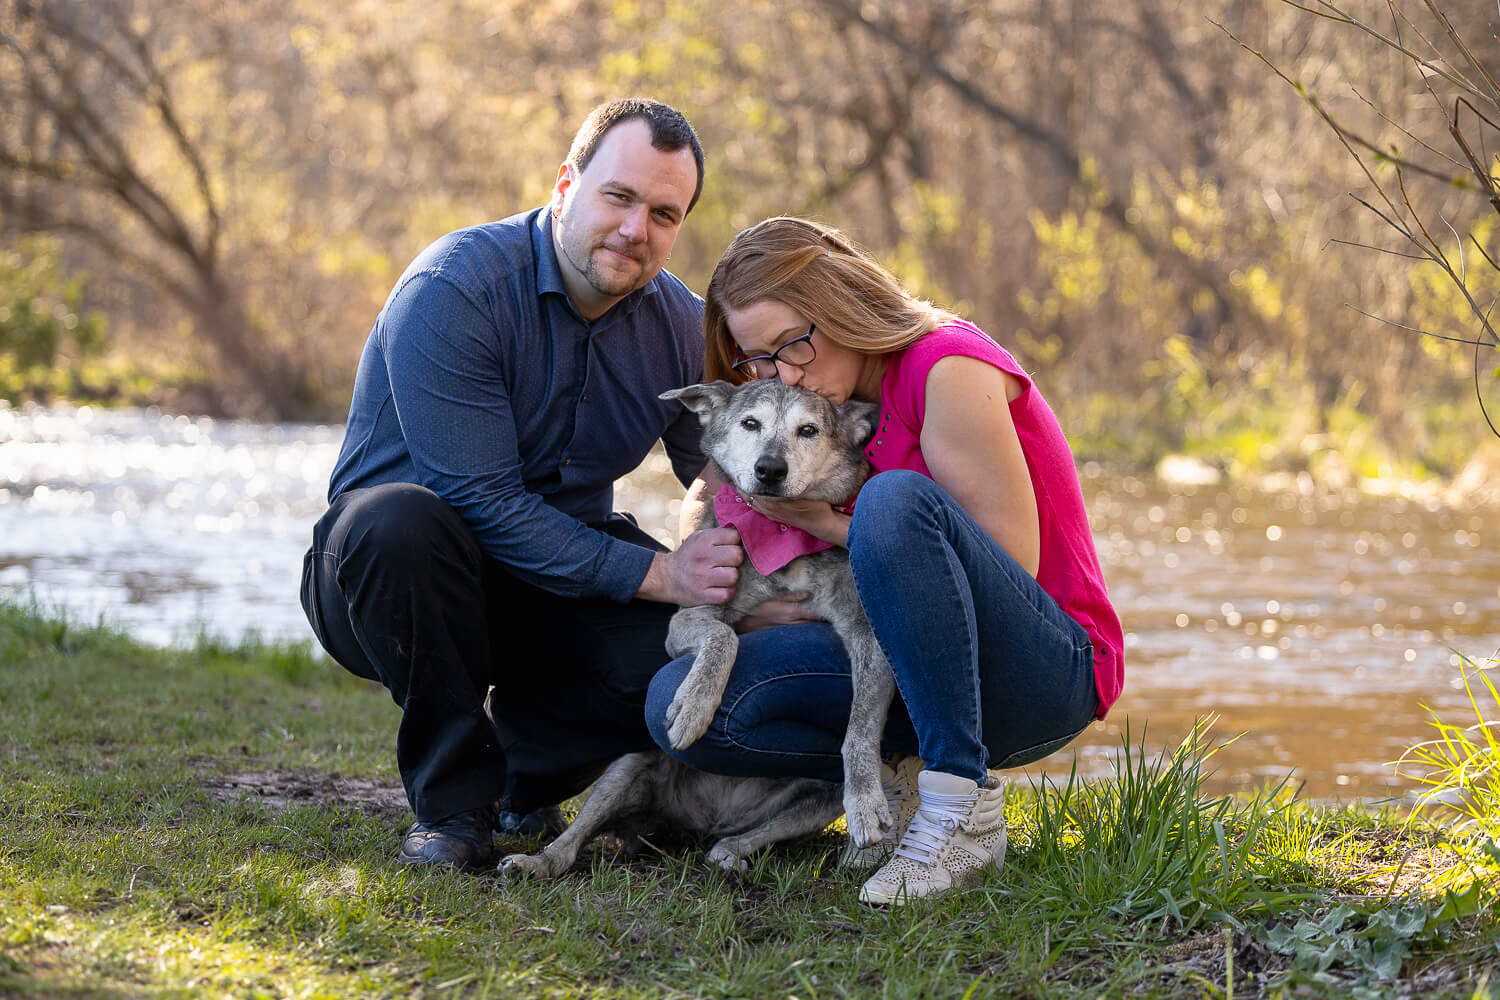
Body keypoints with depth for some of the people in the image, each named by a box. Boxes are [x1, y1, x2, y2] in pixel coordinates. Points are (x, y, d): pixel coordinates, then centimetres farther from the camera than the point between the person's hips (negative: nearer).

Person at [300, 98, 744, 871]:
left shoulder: (681, 327, -1)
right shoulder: (453, 291, -21)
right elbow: (483, 503, -26)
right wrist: (655, 574, -30)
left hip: (563, 580, 4)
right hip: (390, 575, -4)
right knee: (397, 519, -40)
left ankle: (526, 776, 7)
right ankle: (453, 799, -19)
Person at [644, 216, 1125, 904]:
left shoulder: (948, 369, -14)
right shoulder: (833, 403, 9)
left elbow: (1009, 564, -16)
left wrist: (831, 526, -13)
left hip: (1047, 671, -6)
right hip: (914, 671, 7)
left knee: (895, 499, -36)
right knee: (681, 704, -16)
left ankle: (963, 806, -27)